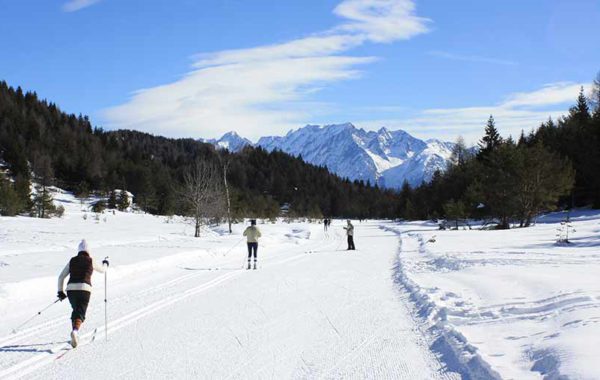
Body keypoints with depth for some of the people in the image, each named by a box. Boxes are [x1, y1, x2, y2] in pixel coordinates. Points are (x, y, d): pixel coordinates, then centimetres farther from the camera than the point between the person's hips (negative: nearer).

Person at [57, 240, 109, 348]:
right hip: (84, 289, -3)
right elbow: (102, 270, 25)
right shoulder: (91, 261, 7)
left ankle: (75, 331, 24)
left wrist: (60, 292, 20)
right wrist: (105, 264, 48)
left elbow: (61, 277, 12)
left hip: (71, 289, 3)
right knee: (80, 313, -7)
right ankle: (75, 331, -34)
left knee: (76, 310, 25)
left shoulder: (72, 261, 13)